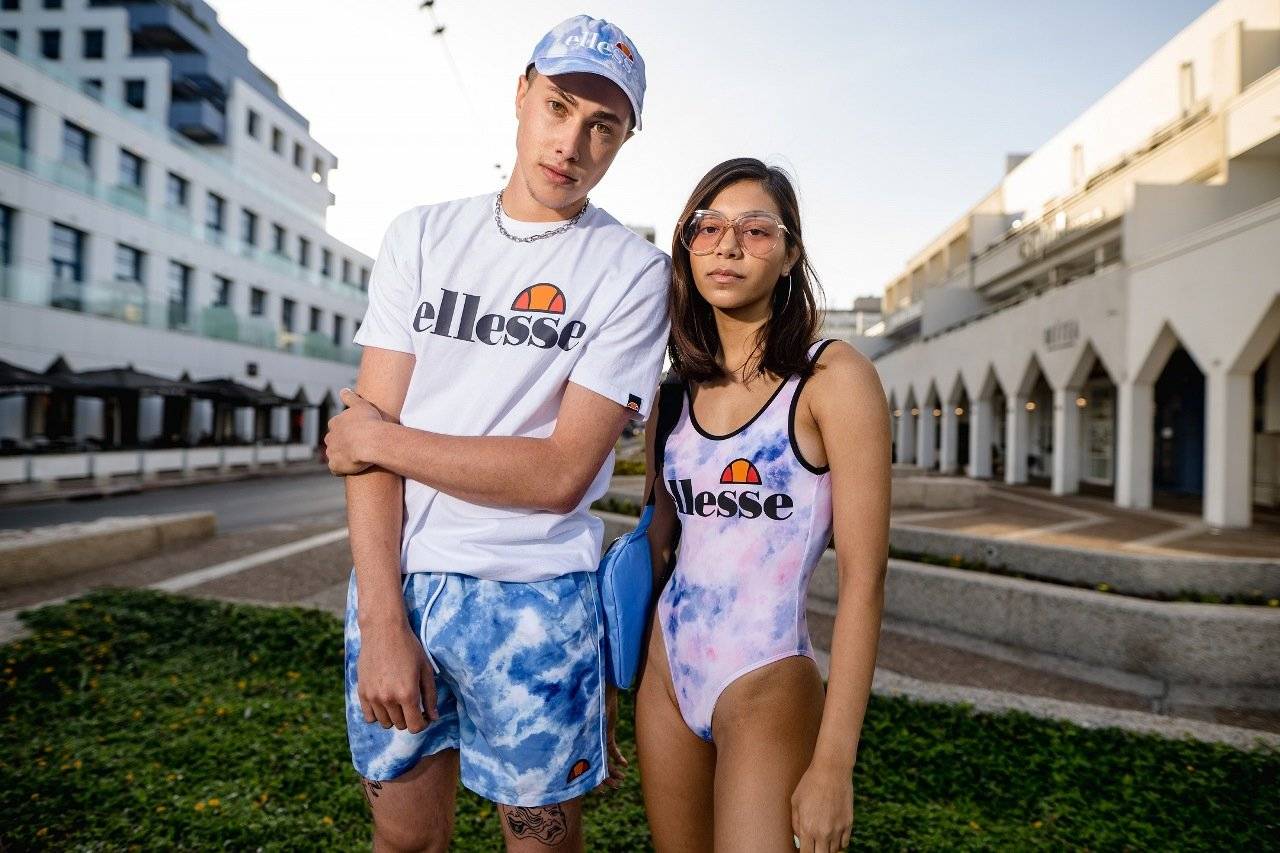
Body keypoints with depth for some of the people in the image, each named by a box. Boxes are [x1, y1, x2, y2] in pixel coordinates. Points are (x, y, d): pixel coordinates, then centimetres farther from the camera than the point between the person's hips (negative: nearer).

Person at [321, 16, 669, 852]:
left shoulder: (632, 271, -6)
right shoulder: (422, 236, 3)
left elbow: (561, 472, -13)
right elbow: (367, 434, -3)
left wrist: (383, 439, -7)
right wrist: (381, 619, -10)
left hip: (533, 596, -3)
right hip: (395, 580, 3)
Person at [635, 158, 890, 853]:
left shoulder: (833, 378, -11)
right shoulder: (676, 389, 5)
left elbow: (863, 576, -14)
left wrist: (833, 764, -16)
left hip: (767, 687, -5)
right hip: (664, 671, 5)